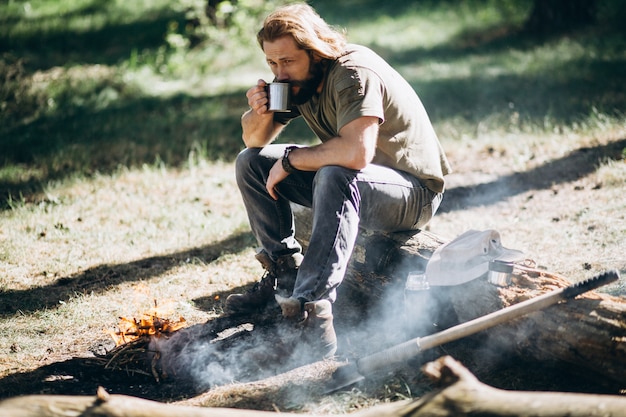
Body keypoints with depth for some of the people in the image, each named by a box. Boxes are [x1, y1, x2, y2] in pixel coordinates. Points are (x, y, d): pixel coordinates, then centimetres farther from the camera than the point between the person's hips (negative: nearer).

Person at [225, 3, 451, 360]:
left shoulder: (353, 73, -25)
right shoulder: (298, 79, -2)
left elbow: (356, 152, -40)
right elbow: (254, 140, 8)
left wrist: (290, 160, -25)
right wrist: (261, 114, -15)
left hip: (414, 191, -9)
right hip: (348, 184, 9)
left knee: (335, 176, -39)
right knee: (251, 163, 1)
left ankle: (312, 309, -44)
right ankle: (285, 274, 0)